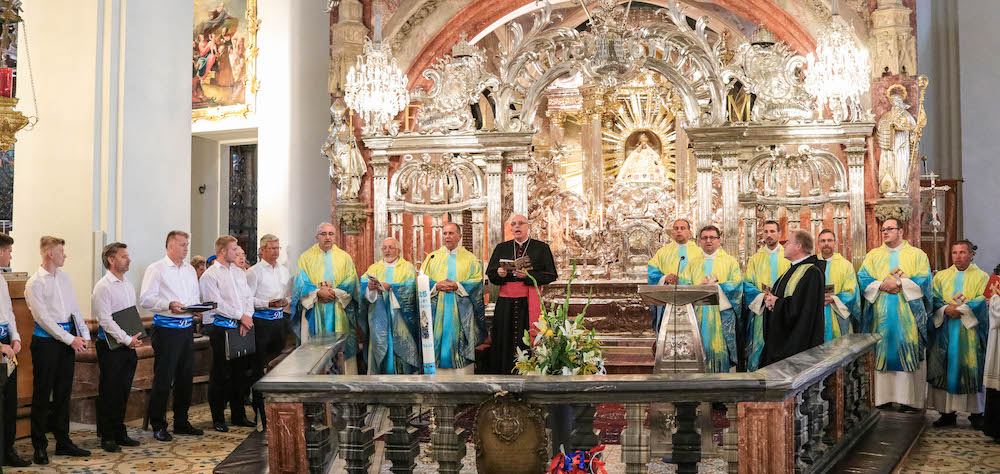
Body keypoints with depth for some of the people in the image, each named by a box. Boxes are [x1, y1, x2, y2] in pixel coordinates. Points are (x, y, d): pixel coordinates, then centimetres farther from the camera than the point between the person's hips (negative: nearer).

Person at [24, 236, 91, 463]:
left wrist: (84, 335, 2)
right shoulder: (35, 283, -10)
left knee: (63, 393, 12)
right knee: (42, 395, 1)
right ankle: (39, 447, 9)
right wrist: (70, 340, -14)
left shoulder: (65, 278, 11)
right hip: (46, 341, -7)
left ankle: (63, 442, 21)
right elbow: (43, 319, -14)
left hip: (69, 339, 7)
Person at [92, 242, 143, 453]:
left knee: (123, 391, 12)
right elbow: (105, 320, -16)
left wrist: (136, 337, 4)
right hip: (111, 347, -7)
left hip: (128, 347, 7)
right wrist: (127, 340, -16)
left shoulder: (128, 285, 15)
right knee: (109, 392, -1)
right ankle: (107, 437, 7)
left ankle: (120, 433, 21)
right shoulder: (103, 287, -10)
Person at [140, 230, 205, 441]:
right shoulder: (156, 269, -4)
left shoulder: (190, 270, 17)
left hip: (187, 327, 7)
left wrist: (197, 308, 2)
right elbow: (145, 299, -12)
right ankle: (158, 426, 6)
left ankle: (181, 422, 22)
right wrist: (169, 305, -23)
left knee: (185, 377, 11)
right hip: (166, 328, -7)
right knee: (163, 378, -3)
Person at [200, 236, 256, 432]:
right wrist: (241, 316, -13)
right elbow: (217, 304, -14)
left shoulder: (239, 272, 15)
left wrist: (247, 318, -4)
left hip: (240, 328, 6)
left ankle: (239, 415, 20)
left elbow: (248, 297, 12)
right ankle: (218, 419, 7)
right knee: (220, 374, -2)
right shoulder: (210, 275, -6)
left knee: (240, 372, 11)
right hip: (220, 327, -6)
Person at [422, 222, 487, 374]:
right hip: (437, 311, 2)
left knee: (460, 343, -3)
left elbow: (477, 281, -2)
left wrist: (457, 286, -15)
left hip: (461, 312, -1)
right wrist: (436, 286, -12)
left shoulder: (470, 258, 7)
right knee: (438, 343, -1)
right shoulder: (432, 257, 12)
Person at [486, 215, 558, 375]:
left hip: (529, 303, -3)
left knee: (527, 343, -5)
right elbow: (491, 275, 12)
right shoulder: (502, 248, 14)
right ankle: (505, 373, 8)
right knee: (504, 342, 1)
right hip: (506, 302, 3)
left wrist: (528, 275, -15)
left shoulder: (541, 248, 5)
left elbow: (551, 275, -1)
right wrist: (499, 273, -11)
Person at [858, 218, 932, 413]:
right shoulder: (873, 256, 14)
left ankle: (910, 399, -2)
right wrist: (882, 285, -13)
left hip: (908, 314, -2)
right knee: (881, 352, -1)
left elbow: (924, 280, -4)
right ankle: (882, 395, 4)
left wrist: (899, 283, -14)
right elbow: (863, 280, 3)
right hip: (881, 315, 2)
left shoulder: (917, 255, 8)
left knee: (908, 353, -5)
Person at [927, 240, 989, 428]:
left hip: (970, 332, -2)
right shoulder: (941, 276, 13)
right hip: (945, 333, 2)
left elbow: (982, 300, -8)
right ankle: (947, 413, 6)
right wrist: (946, 309, -17)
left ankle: (976, 414, 7)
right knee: (946, 370, 0)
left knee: (972, 371, -1)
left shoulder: (982, 277, 6)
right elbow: (934, 298, 2)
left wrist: (960, 310, -18)